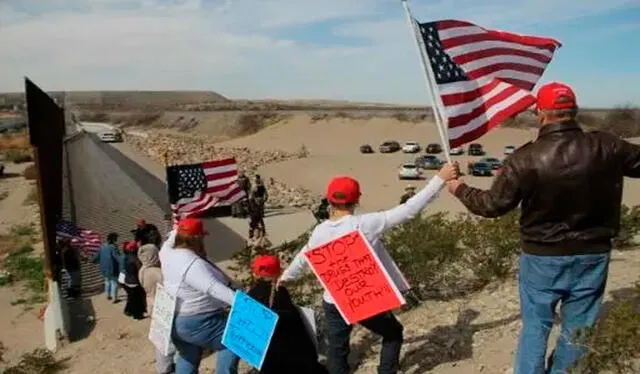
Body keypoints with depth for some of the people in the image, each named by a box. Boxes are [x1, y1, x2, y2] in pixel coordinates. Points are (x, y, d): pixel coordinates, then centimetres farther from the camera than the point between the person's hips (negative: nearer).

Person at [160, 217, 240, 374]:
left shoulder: (168, 252, -2)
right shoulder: (193, 263, -28)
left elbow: (171, 240, 21)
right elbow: (214, 288, -38)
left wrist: (178, 229, 34)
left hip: (176, 320, 9)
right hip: (197, 323, -9)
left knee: (188, 358, 21)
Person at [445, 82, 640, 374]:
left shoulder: (524, 159, -18)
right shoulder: (607, 147, -10)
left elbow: (493, 205, -11)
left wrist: (459, 189, 6)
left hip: (543, 257, -2)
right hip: (593, 254, 3)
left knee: (535, 326, 15)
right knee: (578, 328, 18)